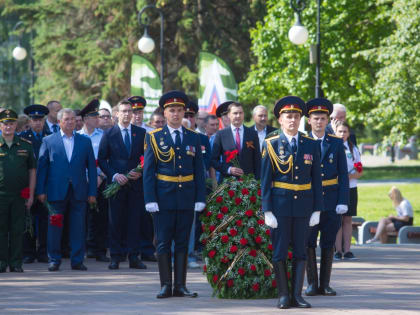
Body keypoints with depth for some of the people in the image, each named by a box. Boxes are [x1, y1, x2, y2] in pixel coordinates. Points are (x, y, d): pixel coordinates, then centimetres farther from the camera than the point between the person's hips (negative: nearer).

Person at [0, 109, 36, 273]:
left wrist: (31, 195, 5)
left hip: (19, 195, 1)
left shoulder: (25, 145, 8)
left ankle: (16, 263, 8)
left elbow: (32, 171, 11)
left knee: (17, 230, 3)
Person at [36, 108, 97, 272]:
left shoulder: (85, 141, 10)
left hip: (79, 192, 1)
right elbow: (41, 167, 5)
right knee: (55, 226, -1)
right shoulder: (48, 141, 7)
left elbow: (92, 168, 9)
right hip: (56, 191, -1)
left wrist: (92, 192, 3)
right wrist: (41, 191, -2)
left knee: (78, 227, 1)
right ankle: (54, 260, 8)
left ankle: (77, 260, 8)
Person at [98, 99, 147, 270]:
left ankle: (134, 257, 5)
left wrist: (140, 172, -8)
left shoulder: (141, 133, 8)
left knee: (134, 221, 1)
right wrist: (114, 175, -11)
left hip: (136, 184, 1)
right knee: (115, 221, 0)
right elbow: (101, 159, 2)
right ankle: (115, 257, 5)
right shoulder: (109, 134, 4)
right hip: (116, 183, -1)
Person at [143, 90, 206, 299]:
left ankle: (180, 285, 10)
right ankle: (166, 286, 4)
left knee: (182, 243, 6)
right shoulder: (154, 137, 2)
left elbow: (199, 171, 9)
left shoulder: (193, 138, 8)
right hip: (163, 198, -2)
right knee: (163, 243, 0)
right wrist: (150, 199, -8)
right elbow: (148, 171, 0)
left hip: (187, 199, 2)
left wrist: (200, 198, 1)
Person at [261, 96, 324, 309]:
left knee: (300, 251, 4)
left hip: (303, 205, 2)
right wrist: (267, 211, -8)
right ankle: (283, 295, 6)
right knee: (279, 251, 0)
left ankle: (297, 295, 8)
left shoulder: (311, 145, 6)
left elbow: (316, 179, 7)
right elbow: (265, 180, -2)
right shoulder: (271, 145, 0)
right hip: (280, 205, -2)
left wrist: (317, 210, 1)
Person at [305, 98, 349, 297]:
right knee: (308, 243, -1)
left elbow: (343, 174, 5)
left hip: (331, 202, 1)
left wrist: (343, 201, -4)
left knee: (328, 244, 4)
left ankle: (325, 284, 11)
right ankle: (312, 284, 5)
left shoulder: (336, 143, 7)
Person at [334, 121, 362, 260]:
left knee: (347, 220, 3)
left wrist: (349, 176, -13)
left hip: (350, 188, 2)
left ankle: (347, 250, 5)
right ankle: (338, 250, 1)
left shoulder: (353, 149, 8)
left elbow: (359, 172, 6)